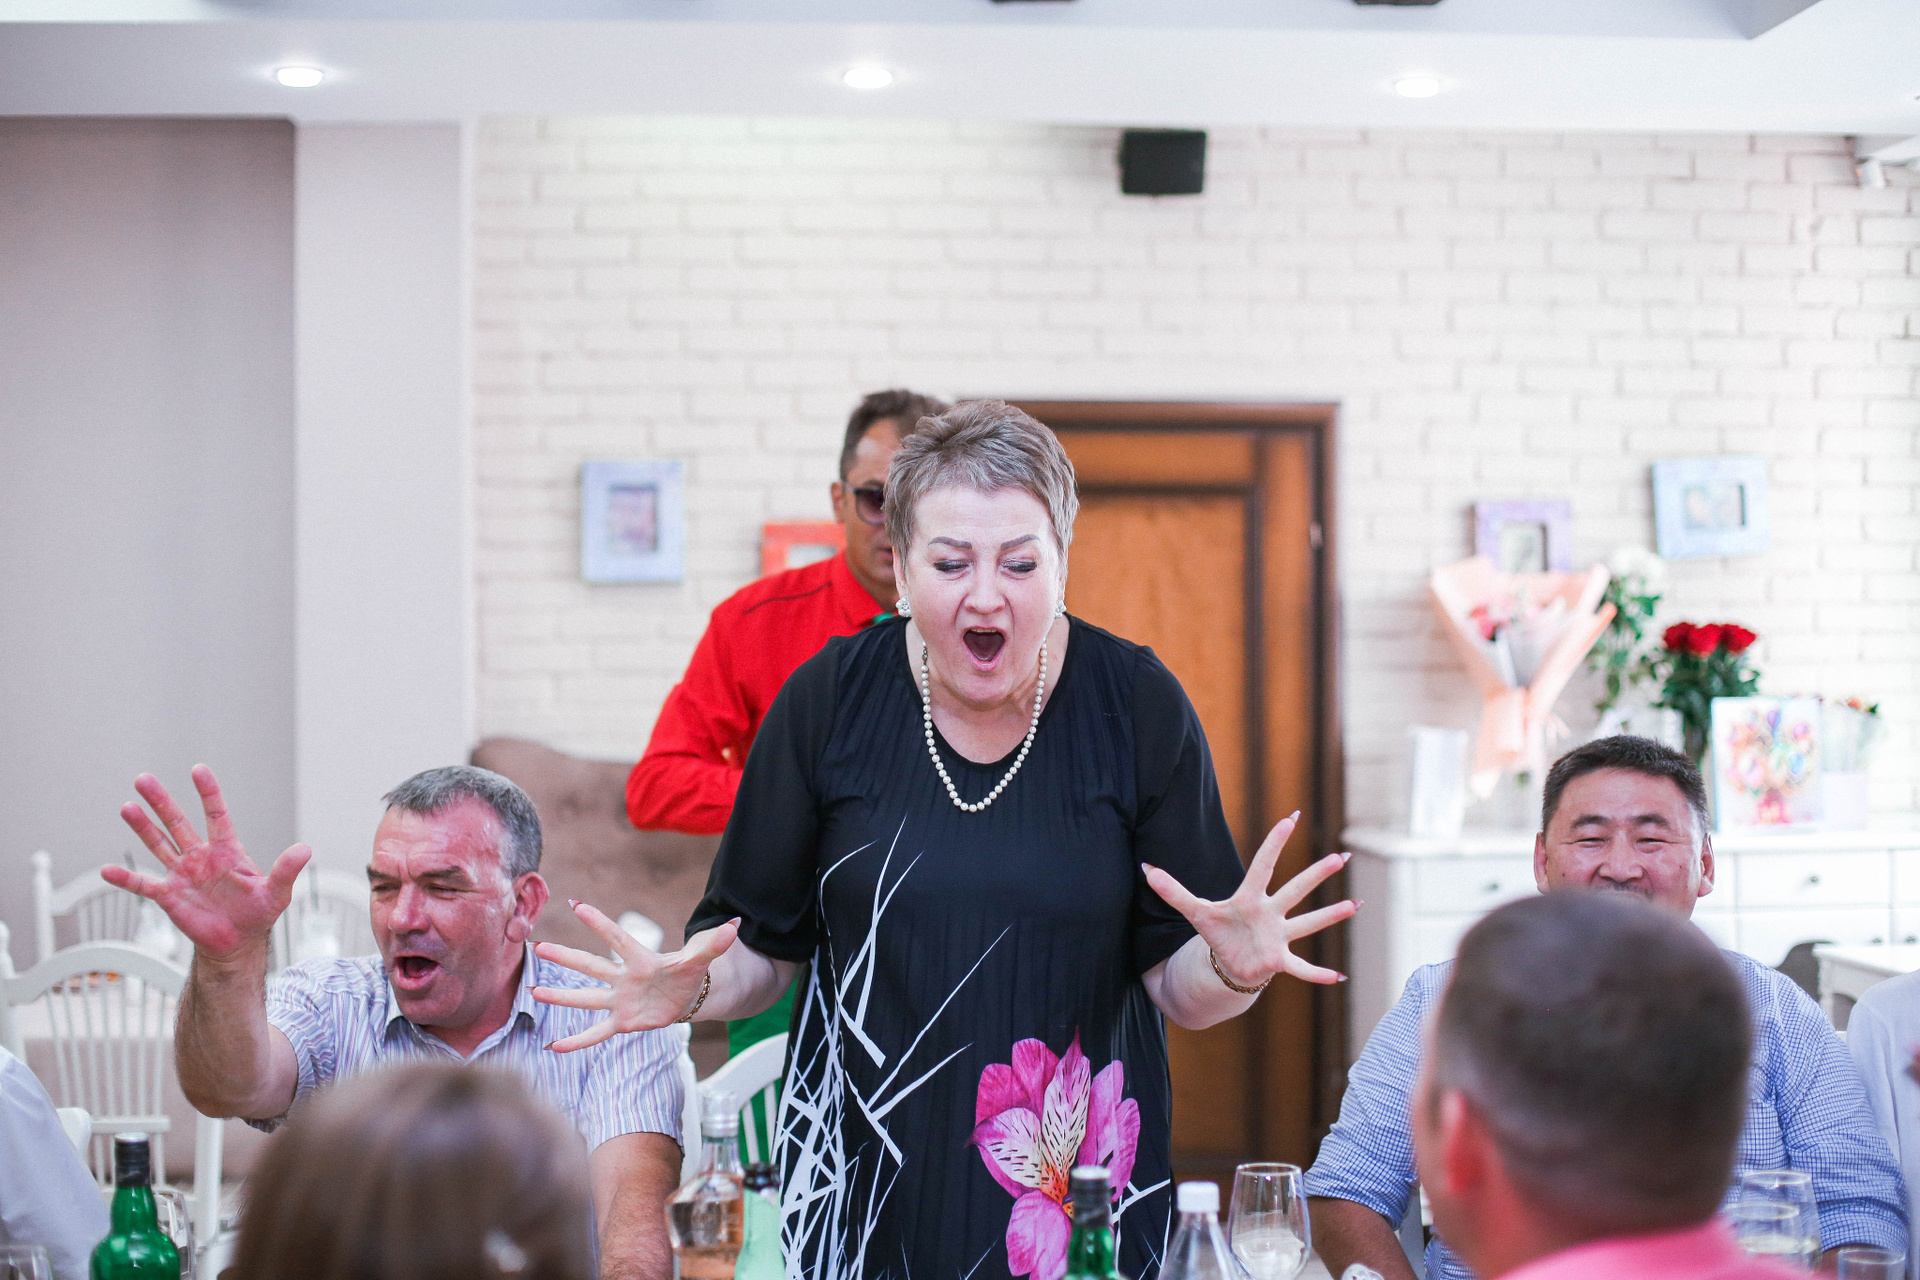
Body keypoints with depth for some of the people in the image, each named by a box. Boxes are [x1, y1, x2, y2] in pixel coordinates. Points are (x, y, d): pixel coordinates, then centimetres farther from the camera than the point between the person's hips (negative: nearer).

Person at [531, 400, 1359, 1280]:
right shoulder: (828, 701, -5)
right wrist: (693, 989, -18)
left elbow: (1178, 989, -4)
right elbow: (761, 947, 2)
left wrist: (1233, 967, -26)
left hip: (1083, 1181, 0)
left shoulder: (1138, 705, -6)